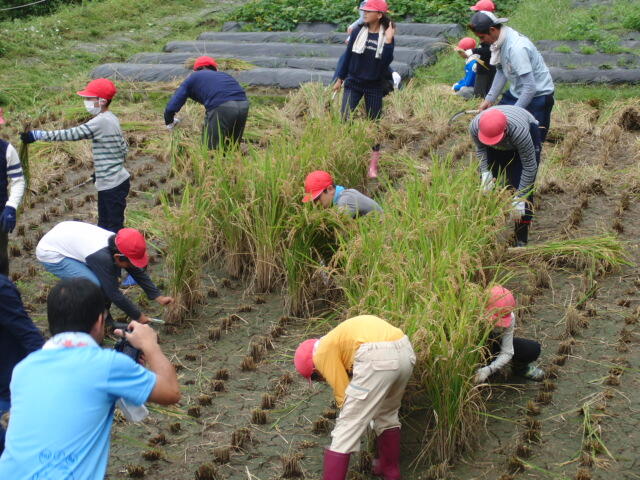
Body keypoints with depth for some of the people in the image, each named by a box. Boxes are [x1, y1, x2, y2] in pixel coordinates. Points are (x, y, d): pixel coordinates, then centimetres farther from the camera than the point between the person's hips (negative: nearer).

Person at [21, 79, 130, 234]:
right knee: (104, 226, 18)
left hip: (113, 185, -10)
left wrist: (37, 135, -19)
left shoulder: (101, 122, -20)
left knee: (115, 229, -3)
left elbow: (71, 134, -22)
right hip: (108, 183, 10)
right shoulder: (111, 119, 10)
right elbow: (124, 148, 16)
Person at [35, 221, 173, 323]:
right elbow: (114, 294, -28)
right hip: (51, 254, -9)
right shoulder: (101, 256, -37)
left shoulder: (116, 242, -14)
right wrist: (138, 316, -18)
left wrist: (158, 297, -4)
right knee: (94, 284, -25)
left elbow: (138, 272, -1)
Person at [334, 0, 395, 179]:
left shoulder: (386, 35, -5)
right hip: (353, 83, 1)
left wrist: (388, 41, -21)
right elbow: (348, 55, 6)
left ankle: (373, 165, 13)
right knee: (345, 119, -12)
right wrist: (340, 79, 9)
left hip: (374, 86, -1)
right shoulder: (358, 32, -1)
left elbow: (387, 61, -13)